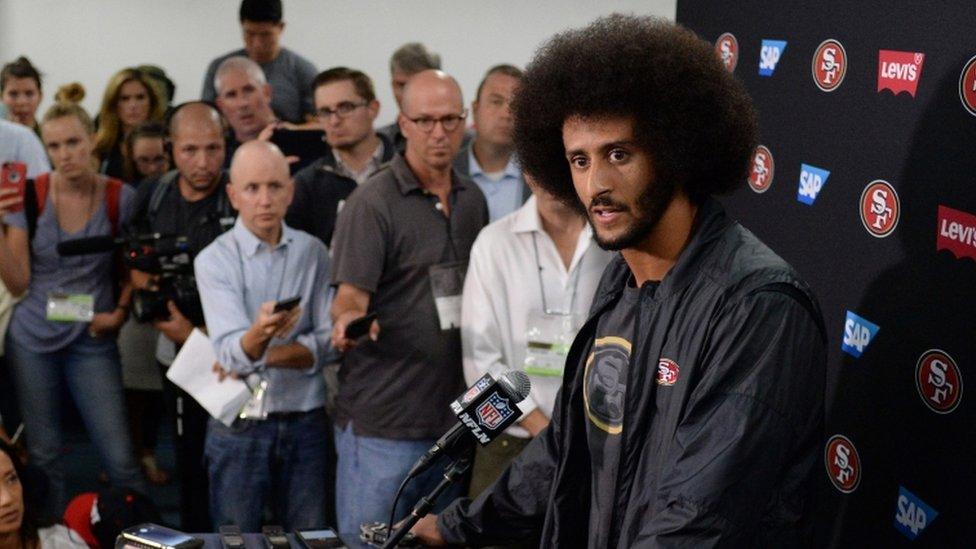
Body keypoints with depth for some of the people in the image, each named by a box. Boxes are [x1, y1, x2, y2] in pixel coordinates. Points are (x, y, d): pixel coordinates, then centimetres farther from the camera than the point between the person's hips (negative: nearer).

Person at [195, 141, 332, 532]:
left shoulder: (313, 253, 2)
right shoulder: (214, 259, -6)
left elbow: (328, 342, -2)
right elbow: (231, 353, -18)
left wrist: (261, 355, -11)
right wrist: (259, 335, -39)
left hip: (306, 422, 2)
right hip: (239, 425, -2)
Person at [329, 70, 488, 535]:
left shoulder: (472, 200, 11)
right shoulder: (373, 202, -9)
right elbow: (350, 294, -16)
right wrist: (348, 320, -37)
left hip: (453, 419, 6)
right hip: (382, 424, -6)